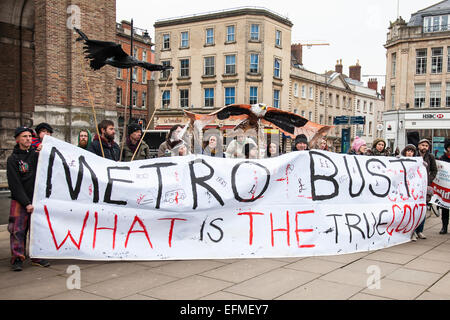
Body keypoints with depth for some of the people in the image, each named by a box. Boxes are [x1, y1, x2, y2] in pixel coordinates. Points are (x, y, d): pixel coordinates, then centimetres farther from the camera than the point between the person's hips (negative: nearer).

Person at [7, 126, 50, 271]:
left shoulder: (36, 154, 10)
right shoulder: (12, 159, -1)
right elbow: (15, 185, -6)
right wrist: (26, 203, -13)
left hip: (37, 199, 3)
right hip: (19, 202, -3)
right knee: (18, 230, -5)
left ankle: (37, 257, 15)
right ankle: (17, 259, 5)